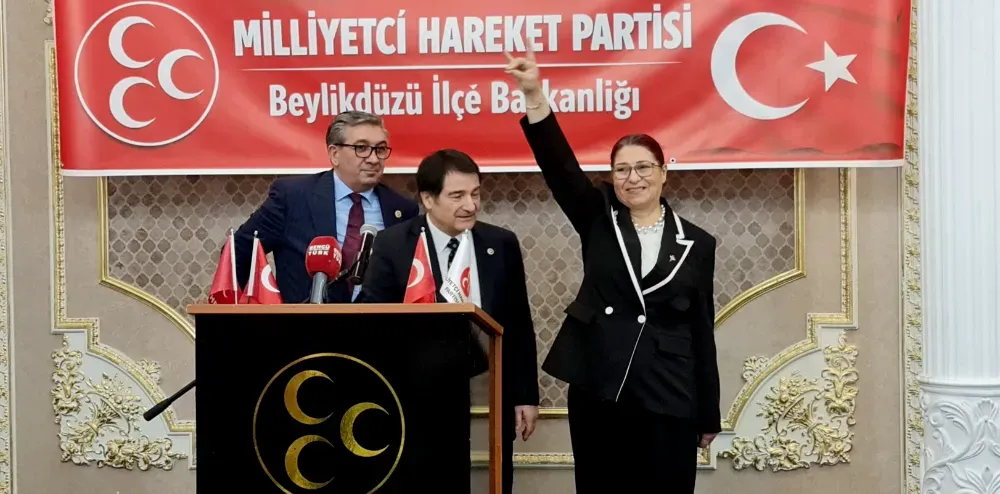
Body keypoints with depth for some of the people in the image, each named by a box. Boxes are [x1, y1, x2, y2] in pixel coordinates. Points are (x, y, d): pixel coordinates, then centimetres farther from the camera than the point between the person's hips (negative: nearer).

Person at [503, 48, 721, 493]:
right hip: (597, 391, 1)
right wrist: (533, 94, -24)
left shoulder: (697, 243, 5)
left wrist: (709, 415, 5)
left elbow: (703, 332, 5)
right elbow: (559, 164, -10)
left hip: (669, 400, 0)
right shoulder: (599, 220, 5)